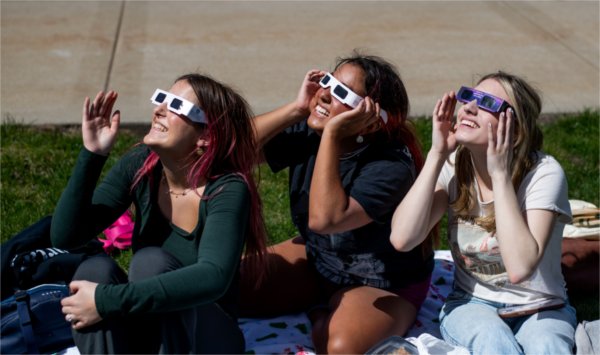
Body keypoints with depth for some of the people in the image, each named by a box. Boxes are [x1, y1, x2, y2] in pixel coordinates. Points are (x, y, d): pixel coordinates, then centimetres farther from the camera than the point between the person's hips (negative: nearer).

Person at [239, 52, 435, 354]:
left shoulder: (391, 166, -29)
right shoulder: (307, 134, -10)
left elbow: (325, 219, -43)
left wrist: (332, 133, -39)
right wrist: (296, 109, -24)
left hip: (380, 286, -5)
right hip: (315, 258, 5)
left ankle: (320, 312, -1)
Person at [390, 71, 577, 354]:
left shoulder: (544, 173, -18)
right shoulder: (453, 166, -7)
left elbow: (520, 268, -31)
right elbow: (402, 239, -21)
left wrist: (499, 173, -28)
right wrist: (437, 155, -20)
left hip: (538, 308, -1)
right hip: (471, 304, 2)